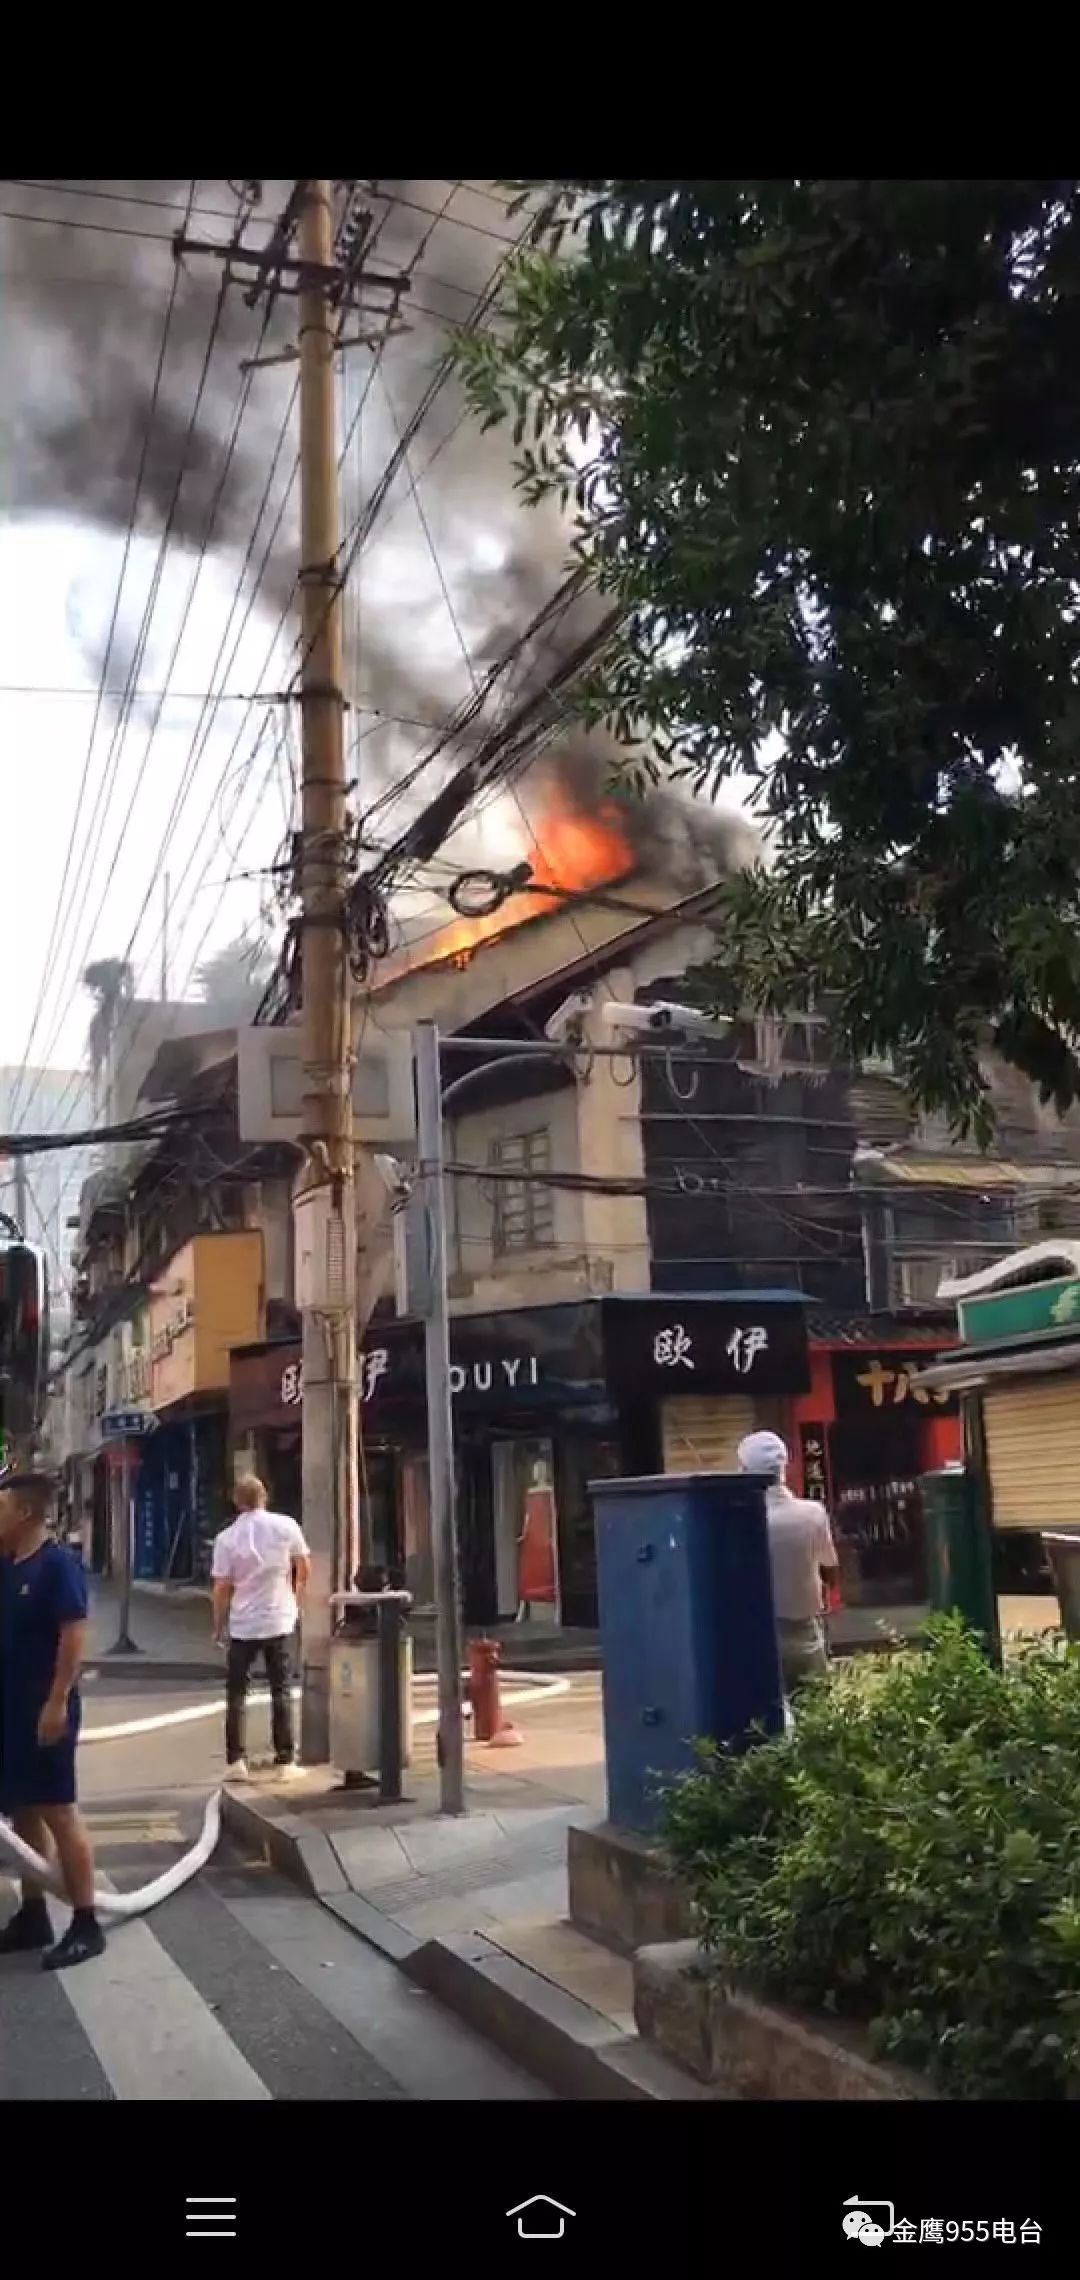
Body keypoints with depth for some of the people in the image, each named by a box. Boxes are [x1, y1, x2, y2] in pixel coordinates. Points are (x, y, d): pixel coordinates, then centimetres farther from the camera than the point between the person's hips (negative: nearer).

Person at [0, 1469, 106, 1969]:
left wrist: (57, 1703, -22)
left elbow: (74, 1636, -19)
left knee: (59, 1813, -3)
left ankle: (85, 1924, 4)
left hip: (44, 1710, -8)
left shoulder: (57, 1565, -15)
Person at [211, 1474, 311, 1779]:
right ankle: (286, 1759, 8)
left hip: (242, 1626, -1)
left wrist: (218, 1626, 8)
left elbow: (222, 1588, -5)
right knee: (282, 1691, 9)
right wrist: (295, 1597, 22)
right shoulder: (286, 1526, -5)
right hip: (279, 1621, 1)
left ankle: (235, 1760, 9)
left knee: (236, 1693, 11)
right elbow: (304, 1569, 4)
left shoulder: (227, 1538, -7)